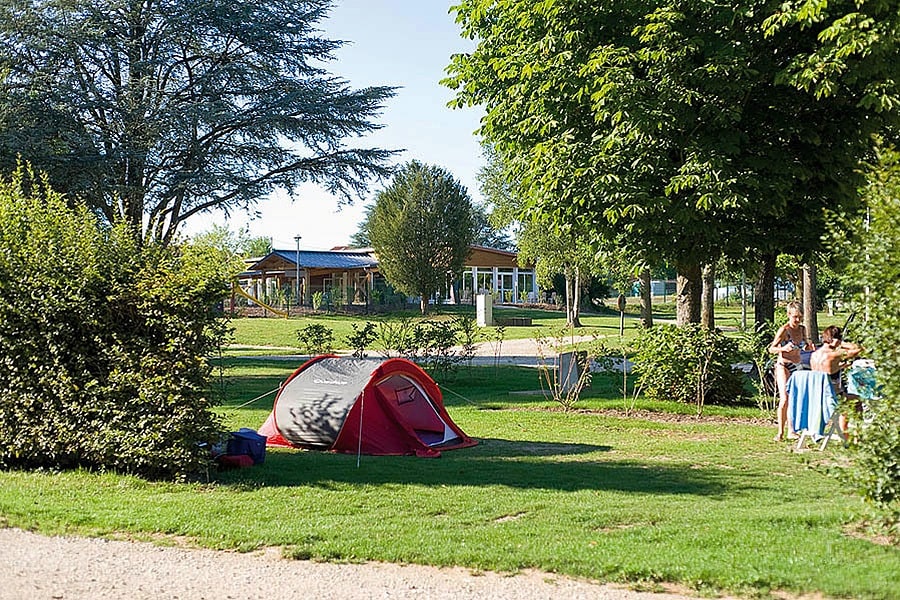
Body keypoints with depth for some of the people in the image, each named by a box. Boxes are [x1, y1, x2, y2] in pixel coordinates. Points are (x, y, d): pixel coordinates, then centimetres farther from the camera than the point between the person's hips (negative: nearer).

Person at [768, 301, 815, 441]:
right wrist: (783, 348, -30)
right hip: (783, 366, -6)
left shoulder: (802, 329, 6)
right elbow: (771, 349, -11)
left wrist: (810, 346, -1)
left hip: (797, 367, 6)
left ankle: (791, 431, 13)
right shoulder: (783, 330, -12)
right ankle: (780, 432, -11)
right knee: (785, 398, -15)